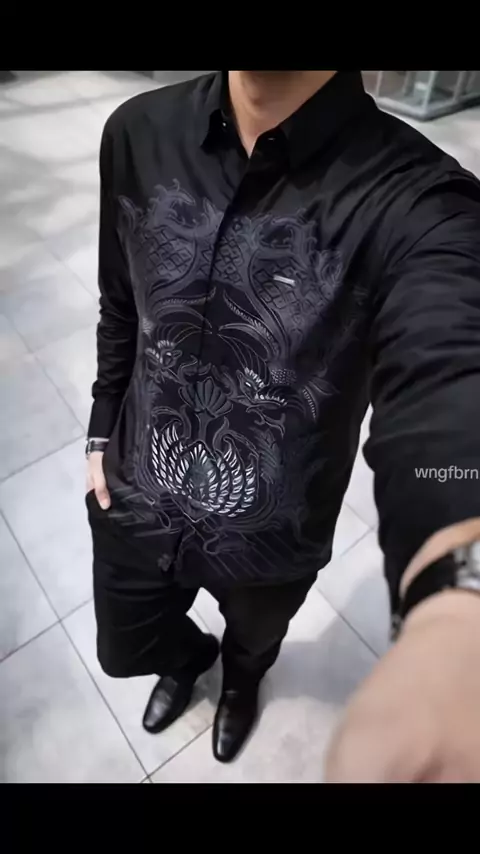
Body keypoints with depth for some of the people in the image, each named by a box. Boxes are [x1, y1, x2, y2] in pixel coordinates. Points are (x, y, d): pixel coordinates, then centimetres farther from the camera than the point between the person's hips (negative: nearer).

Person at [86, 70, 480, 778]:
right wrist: (102, 432, 9)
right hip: (137, 503, 3)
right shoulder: (138, 133, -10)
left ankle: (241, 678, 73)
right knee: (127, 649, 29)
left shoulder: (416, 196, -25)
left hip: (272, 539, -2)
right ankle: (189, 657, 68)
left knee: (254, 640, 32)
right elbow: (121, 308, 2)